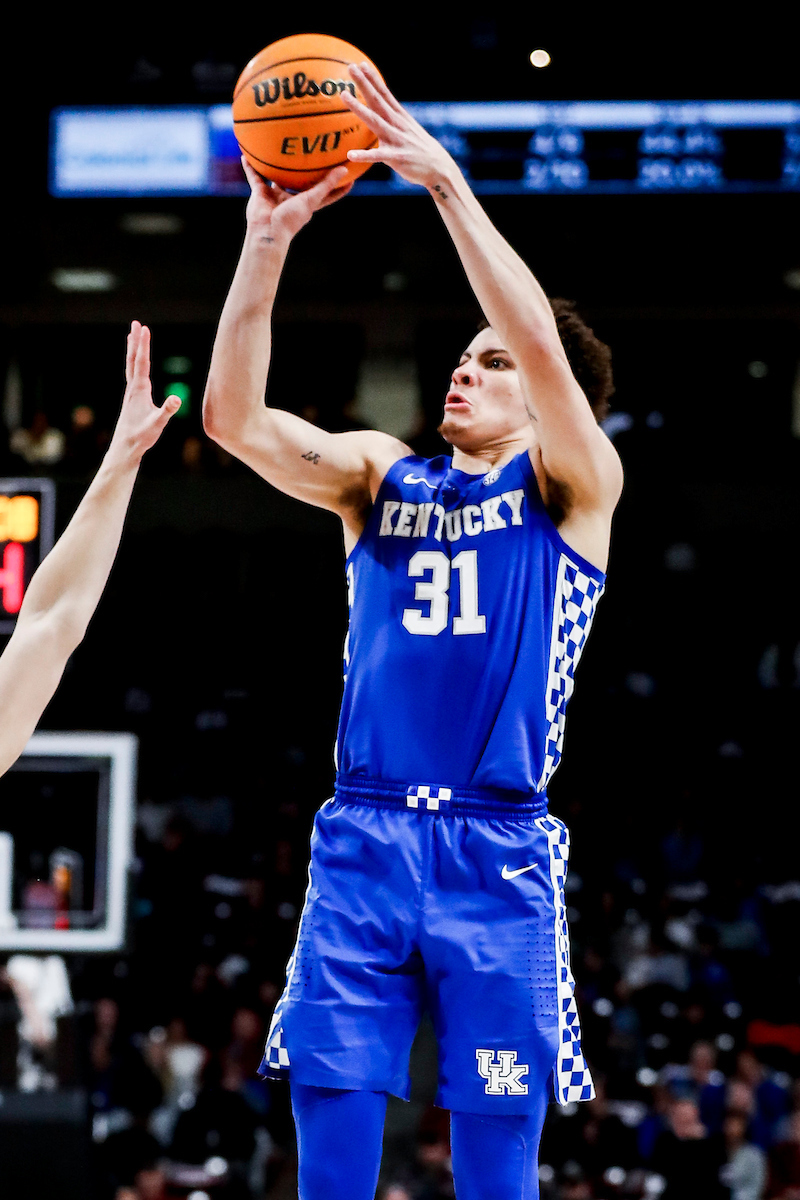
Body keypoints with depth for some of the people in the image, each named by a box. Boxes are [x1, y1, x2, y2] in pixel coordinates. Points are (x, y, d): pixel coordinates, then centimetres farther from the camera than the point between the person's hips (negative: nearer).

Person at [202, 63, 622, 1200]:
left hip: (500, 855, -3)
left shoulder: (571, 487, 5)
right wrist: (268, 241, -12)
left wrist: (446, 181, -19)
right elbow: (234, 416, 0)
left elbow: (545, 345, -14)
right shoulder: (382, 474, 15)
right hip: (363, 840, 3)